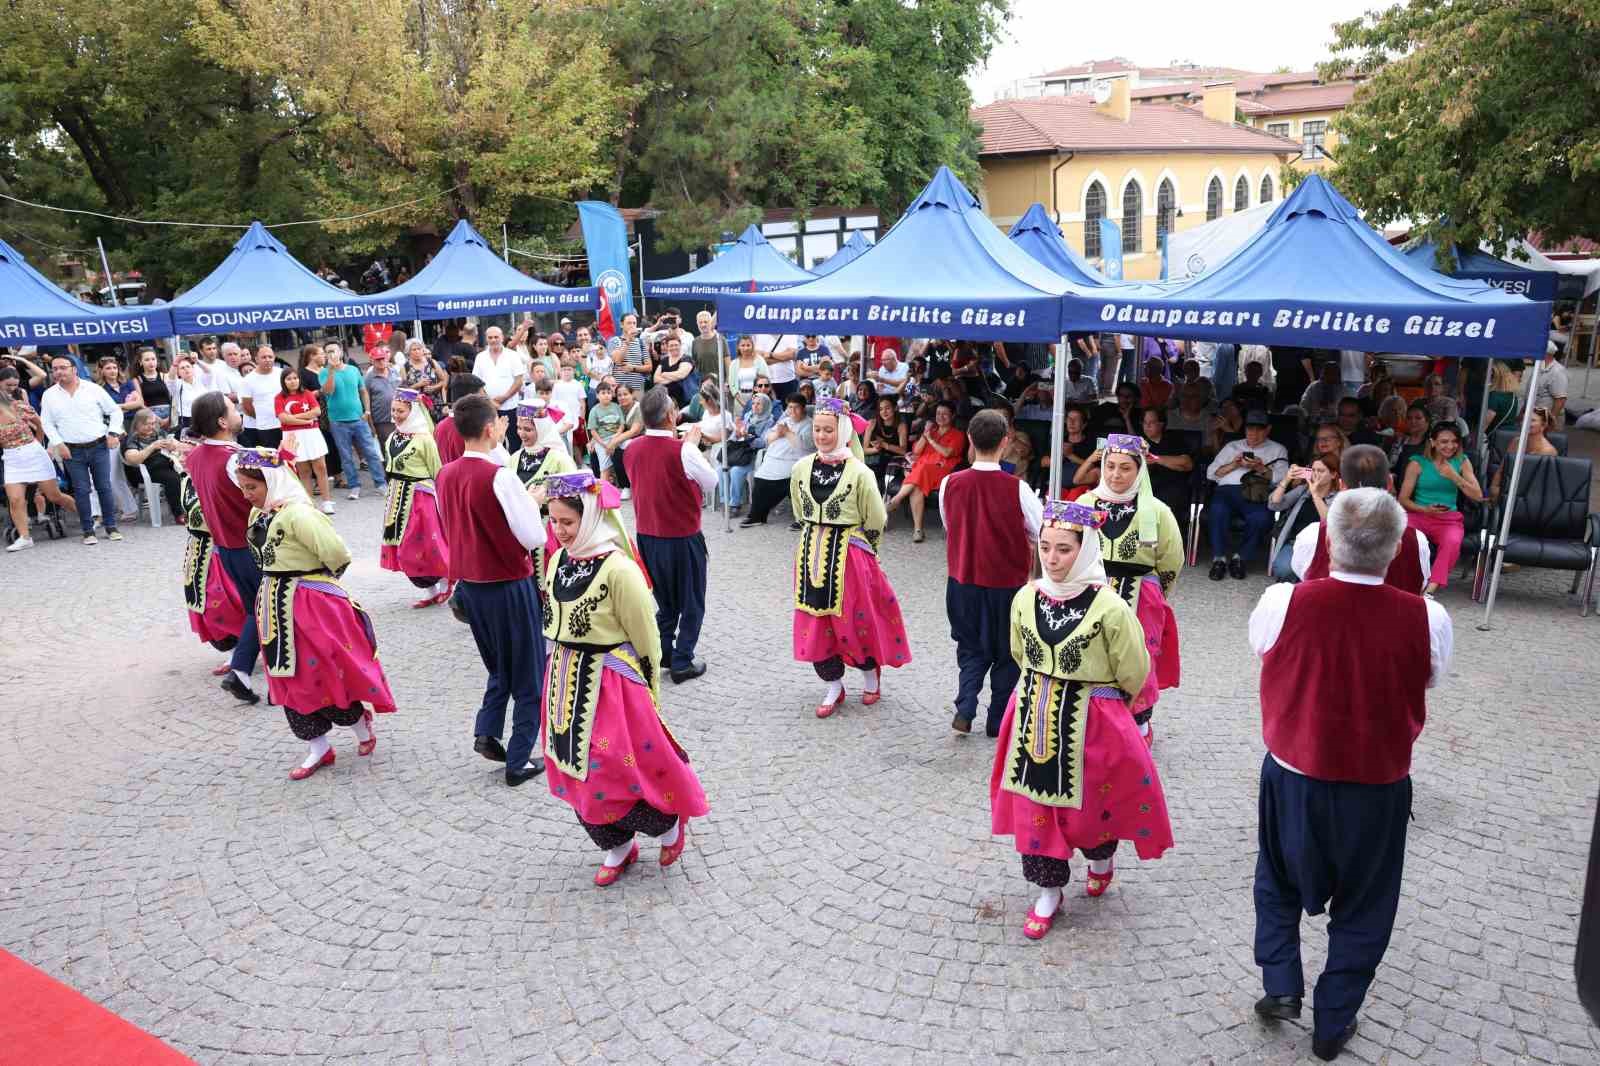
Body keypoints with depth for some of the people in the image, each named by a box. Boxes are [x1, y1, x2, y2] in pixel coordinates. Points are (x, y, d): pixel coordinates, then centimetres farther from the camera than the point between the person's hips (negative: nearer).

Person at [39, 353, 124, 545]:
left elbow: (115, 411, 7)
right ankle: (88, 531, 8)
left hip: (99, 446, -1)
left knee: (105, 487, 1)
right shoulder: (49, 395, 5)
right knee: (81, 491, 1)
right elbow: (46, 423, 8)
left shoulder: (93, 389, 1)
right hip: (72, 451, 1)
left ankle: (111, 527, 10)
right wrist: (58, 443, -4)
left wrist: (113, 433, -3)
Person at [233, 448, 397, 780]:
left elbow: (337, 555, -27)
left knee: (326, 673, 2)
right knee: (291, 679, 12)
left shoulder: (296, 514, -22)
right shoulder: (258, 514, 6)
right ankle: (318, 748, 24)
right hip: (276, 607, 9)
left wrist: (318, 577, -7)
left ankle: (361, 723, 29)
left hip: (310, 606, -9)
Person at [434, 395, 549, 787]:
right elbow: (535, 538, -21)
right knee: (529, 675, 9)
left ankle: (487, 732, 13)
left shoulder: (445, 475, 0)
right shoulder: (499, 476, -21)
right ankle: (519, 761, 13)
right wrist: (531, 502, -3)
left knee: (499, 667, 26)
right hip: (509, 585, -6)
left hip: (469, 584, 6)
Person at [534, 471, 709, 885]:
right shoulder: (558, 560, 2)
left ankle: (670, 821, 27)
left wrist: (648, 695, -7)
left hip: (610, 685, -7)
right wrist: (562, 677, 17)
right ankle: (617, 846, 35)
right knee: (578, 771, 14)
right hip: (566, 683, 8)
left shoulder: (617, 568, -20)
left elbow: (646, 638, -14)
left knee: (616, 770, -2)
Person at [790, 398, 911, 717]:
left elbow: (876, 521, -3)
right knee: (816, 621, 6)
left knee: (856, 618, 5)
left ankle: (870, 674, 31)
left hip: (849, 555, -4)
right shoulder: (801, 468, 1)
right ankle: (833, 686, 22)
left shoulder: (859, 472, -13)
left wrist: (856, 547, 6)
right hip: (811, 555, 4)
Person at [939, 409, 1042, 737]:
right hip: (1007, 585, -2)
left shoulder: (950, 484, -11)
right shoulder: (1017, 489, -19)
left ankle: (965, 709, 6)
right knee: (1006, 654, 17)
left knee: (971, 648, 21)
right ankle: (997, 721, 23)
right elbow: (1043, 536, -9)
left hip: (962, 581, 3)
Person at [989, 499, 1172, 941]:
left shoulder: (1109, 607, -18)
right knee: (1035, 803, 8)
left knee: (1088, 801, 11)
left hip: (1092, 722, -4)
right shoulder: (1026, 598, -5)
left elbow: (1133, 673, -6)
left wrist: (1097, 699, 8)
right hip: (1034, 716, 4)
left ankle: (1101, 857, 45)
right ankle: (1048, 890, 26)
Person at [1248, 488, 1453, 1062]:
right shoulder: (1427, 620, -19)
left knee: (1280, 884, 27)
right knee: (1362, 908, 20)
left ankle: (1281, 986, 23)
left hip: (1293, 775, 0)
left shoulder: (1282, 603, -20)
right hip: (1378, 787, 0)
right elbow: (1428, 680, 1)